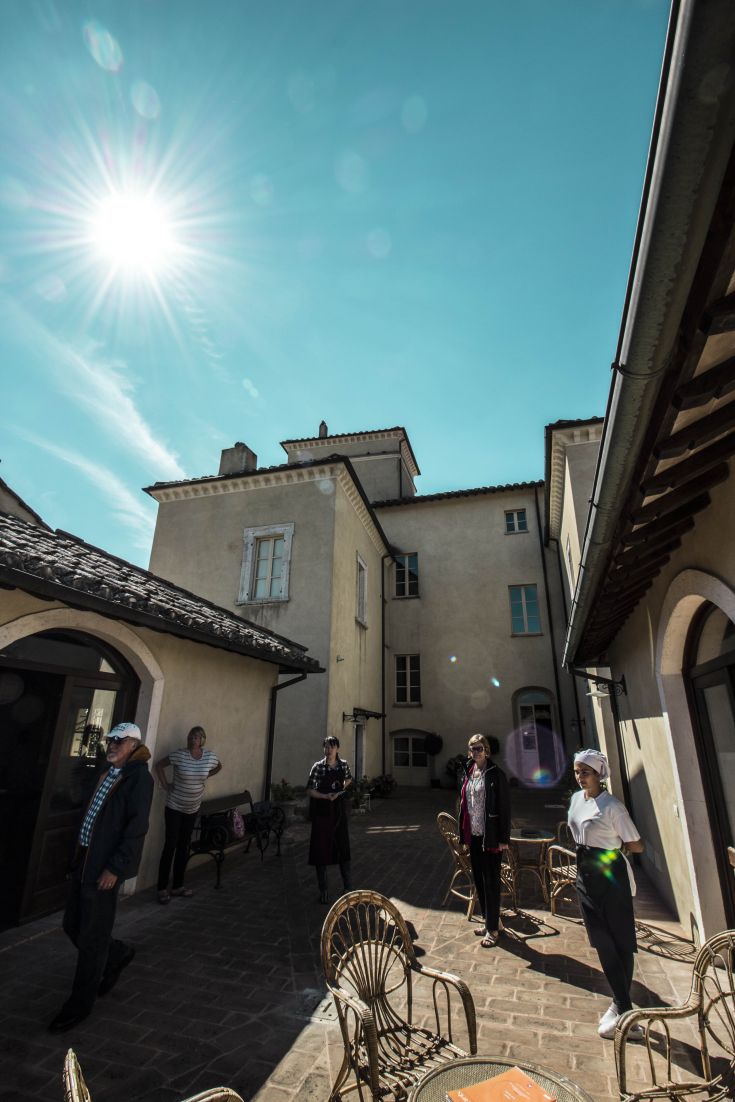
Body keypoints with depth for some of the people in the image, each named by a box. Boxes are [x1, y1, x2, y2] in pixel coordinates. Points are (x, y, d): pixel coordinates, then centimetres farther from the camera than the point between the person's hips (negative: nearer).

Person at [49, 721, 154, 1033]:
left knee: (91, 937, 5)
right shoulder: (109, 773, 9)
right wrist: (79, 858, 15)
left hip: (105, 866, -8)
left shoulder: (139, 777, -17)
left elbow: (136, 828, -20)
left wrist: (114, 868, -21)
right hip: (85, 859, 8)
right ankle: (118, 954, 41)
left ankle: (80, 1004, 26)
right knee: (73, 926, 18)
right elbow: (94, 816, 16)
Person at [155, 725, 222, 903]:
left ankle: (178, 886, 25)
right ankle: (162, 888, 11)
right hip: (174, 807, -4)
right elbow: (158, 765, -5)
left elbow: (219, 766, 13)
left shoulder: (210, 757, -9)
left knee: (184, 847, 12)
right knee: (170, 846, -2)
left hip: (192, 809, 4)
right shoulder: (179, 755, -18)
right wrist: (165, 784, -9)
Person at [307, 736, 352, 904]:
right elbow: (310, 790, -11)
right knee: (321, 849, 4)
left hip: (339, 810, 3)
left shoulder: (343, 764, -1)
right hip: (322, 812, -3)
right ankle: (322, 891, 18)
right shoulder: (318, 766, -11)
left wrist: (341, 790, 5)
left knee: (343, 847, 10)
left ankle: (347, 887, 24)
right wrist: (326, 796, -21)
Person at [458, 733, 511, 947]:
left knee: (491, 882, 3)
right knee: (479, 880, 15)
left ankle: (492, 929, 18)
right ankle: (492, 921, 32)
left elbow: (505, 807, -12)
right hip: (473, 835, 7)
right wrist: (464, 833, 12)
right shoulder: (468, 772, 7)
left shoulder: (496, 774, -13)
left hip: (490, 837, -6)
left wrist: (503, 838, -13)